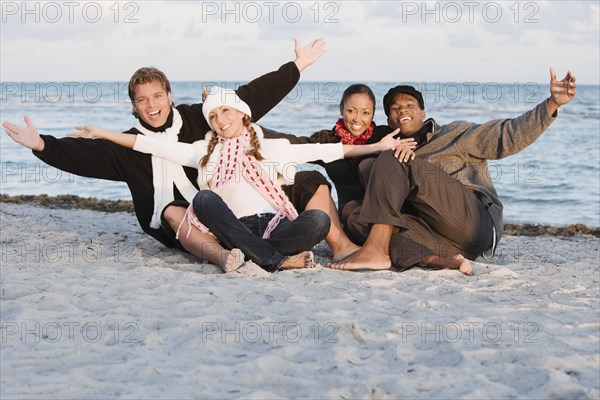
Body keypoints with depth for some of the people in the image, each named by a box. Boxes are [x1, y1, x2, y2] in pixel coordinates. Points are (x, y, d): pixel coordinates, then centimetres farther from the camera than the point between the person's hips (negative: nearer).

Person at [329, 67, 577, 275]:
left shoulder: (455, 133, 15)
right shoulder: (399, 154, 29)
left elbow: (510, 136, 3)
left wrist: (552, 105, -10)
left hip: (477, 222, -5)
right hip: (445, 240, 5)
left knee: (391, 161, -14)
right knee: (358, 219, -13)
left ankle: (378, 251, -31)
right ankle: (435, 259, -34)